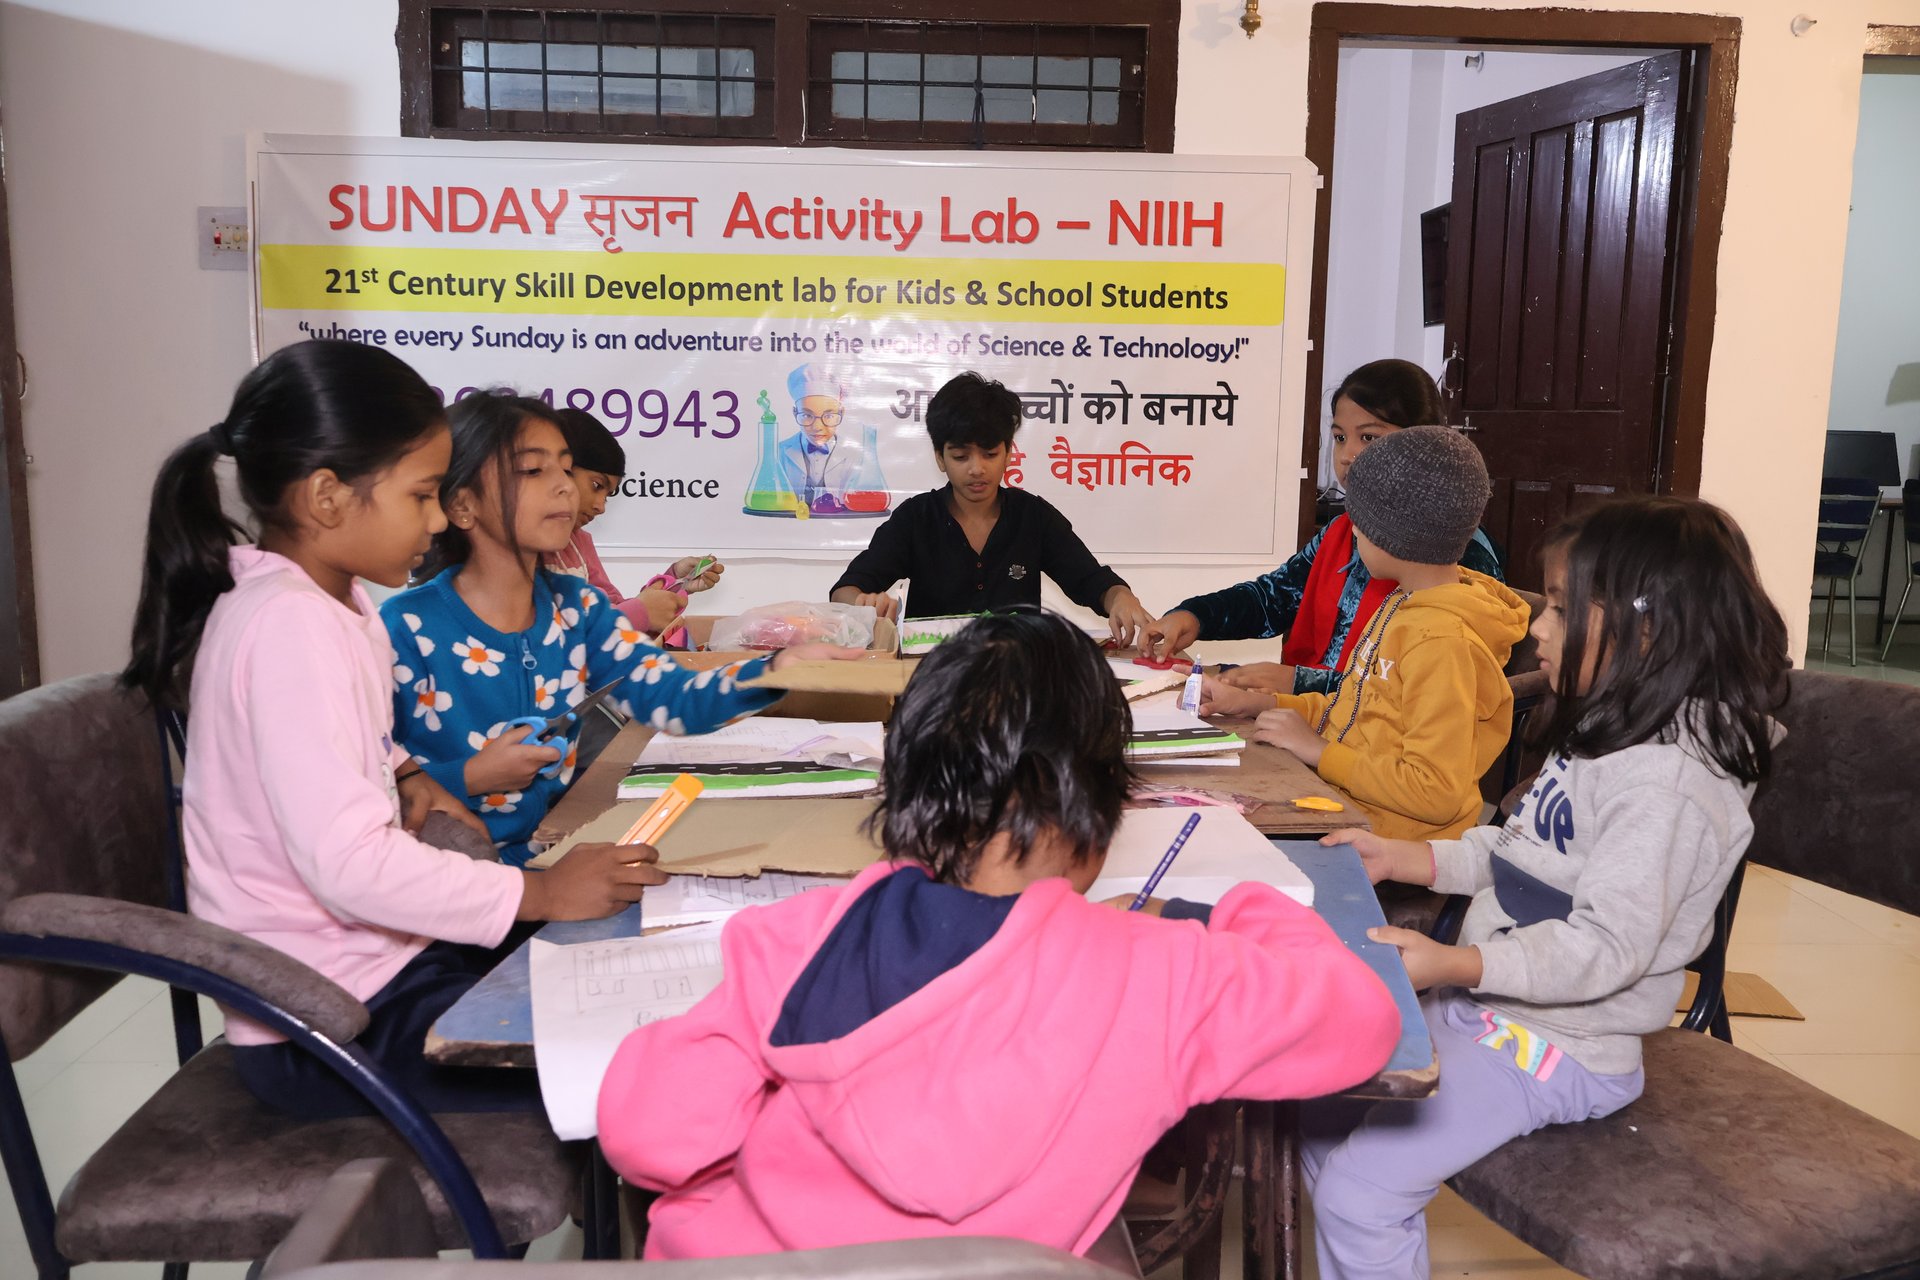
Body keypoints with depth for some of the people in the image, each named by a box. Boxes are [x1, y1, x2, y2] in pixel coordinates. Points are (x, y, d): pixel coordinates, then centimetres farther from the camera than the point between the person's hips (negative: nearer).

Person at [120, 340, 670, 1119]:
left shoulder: (332, 603, 7)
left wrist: (402, 777, 5)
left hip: (379, 958, 9)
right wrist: (540, 894, -22)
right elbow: (347, 863, -28)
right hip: (330, 1025, -9)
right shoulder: (288, 624, -23)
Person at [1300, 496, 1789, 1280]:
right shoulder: (1604, 736, 7)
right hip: (1485, 1007, 10)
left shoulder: (1666, 782, -25)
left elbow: (1607, 946, -29)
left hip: (1555, 1050, -10)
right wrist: (1403, 859, 7)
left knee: (1358, 1194, -12)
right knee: (1319, 1109, 13)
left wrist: (1457, 965, -38)